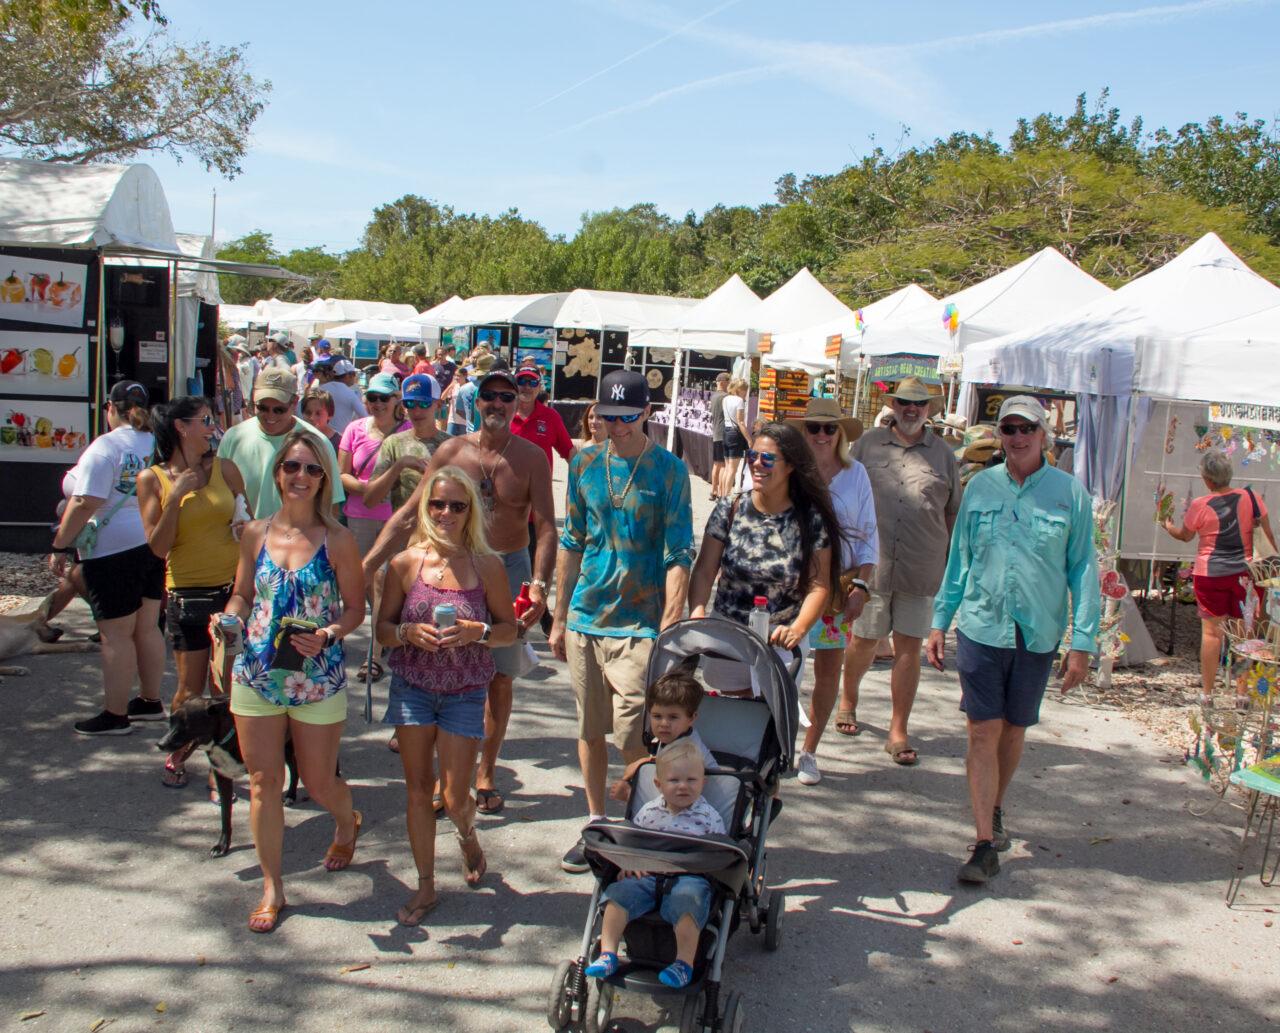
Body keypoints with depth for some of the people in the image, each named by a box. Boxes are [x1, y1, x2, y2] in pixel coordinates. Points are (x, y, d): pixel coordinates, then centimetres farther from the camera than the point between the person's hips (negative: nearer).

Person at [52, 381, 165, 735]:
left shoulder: (106, 447, -14)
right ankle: (151, 702, 25)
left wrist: (60, 547, -12)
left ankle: (116, 715, 8)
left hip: (114, 550, -8)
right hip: (154, 545, 8)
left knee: (117, 635, 0)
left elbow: (85, 503, -20)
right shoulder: (157, 444, 8)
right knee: (147, 627, 15)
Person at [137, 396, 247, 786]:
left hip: (233, 588, 2)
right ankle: (177, 754, 30)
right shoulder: (152, 479, 0)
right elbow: (158, 546, -6)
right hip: (187, 593, -1)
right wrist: (176, 497, -13)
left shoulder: (224, 468, 5)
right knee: (191, 689, 5)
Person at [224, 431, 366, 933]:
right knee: (264, 782, 6)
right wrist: (230, 620, -9)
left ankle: (347, 824, 46)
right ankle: (271, 887, 23)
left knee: (319, 782, 9)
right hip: (255, 675, 3)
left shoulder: (337, 539, -7)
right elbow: (243, 595, 12)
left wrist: (328, 635, -21)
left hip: (318, 679, -2)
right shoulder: (256, 534, 2)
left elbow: (355, 607, -3)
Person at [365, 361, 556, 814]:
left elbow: (546, 526, -11)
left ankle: (485, 774, 22)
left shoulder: (531, 458, -6)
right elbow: (410, 513, -1)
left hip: (510, 570, -1)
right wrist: (365, 566, -8)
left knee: (500, 678, 7)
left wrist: (539, 584, -26)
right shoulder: (452, 451, -2)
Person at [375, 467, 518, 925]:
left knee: (454, 797, 1)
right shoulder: (406, 563, -4)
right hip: (412, 687, 1)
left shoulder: (487, 566, -7)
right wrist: (410, 633, -19)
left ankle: (468, 835, 38)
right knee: (418, 791, 6)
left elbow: (509, 629, 0)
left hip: (465, 693, -1)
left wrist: (477, 632, -19)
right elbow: (382, 627, 1)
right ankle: (425, 886, 22)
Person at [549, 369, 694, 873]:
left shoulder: (669, 470, -6)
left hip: (639, 624, -4)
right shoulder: (584, 464, 6)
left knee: (633, 740, -4)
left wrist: (668, 632, -16)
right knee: (590, 731, 14)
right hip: (585, 619, 4)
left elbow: (679, 556, -9)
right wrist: (559, 618, 14)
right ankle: (596, 826, 29)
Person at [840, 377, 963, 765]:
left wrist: (950, 562, 9)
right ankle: (848, 702, 38)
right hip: (870, 565, 0)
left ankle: (898, 732, 10)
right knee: (863, 641, 11)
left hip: (921, 570, 0)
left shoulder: (943, 454, 7)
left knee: (909, 648, 1)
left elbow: (953, 513, 13)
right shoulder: (868, 444, 5)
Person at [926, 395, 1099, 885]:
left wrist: (1082, 642, -4)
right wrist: (940, 622, 9)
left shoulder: (1070, 492, -2)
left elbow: (1083, 569, 0)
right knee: (983, 733, -4)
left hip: (1038, 633, 0)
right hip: (981, 627, 0)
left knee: (1014, 730, 14)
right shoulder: (980, 487, 3)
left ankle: (995, 810, 38)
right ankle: (986, 843, 0)